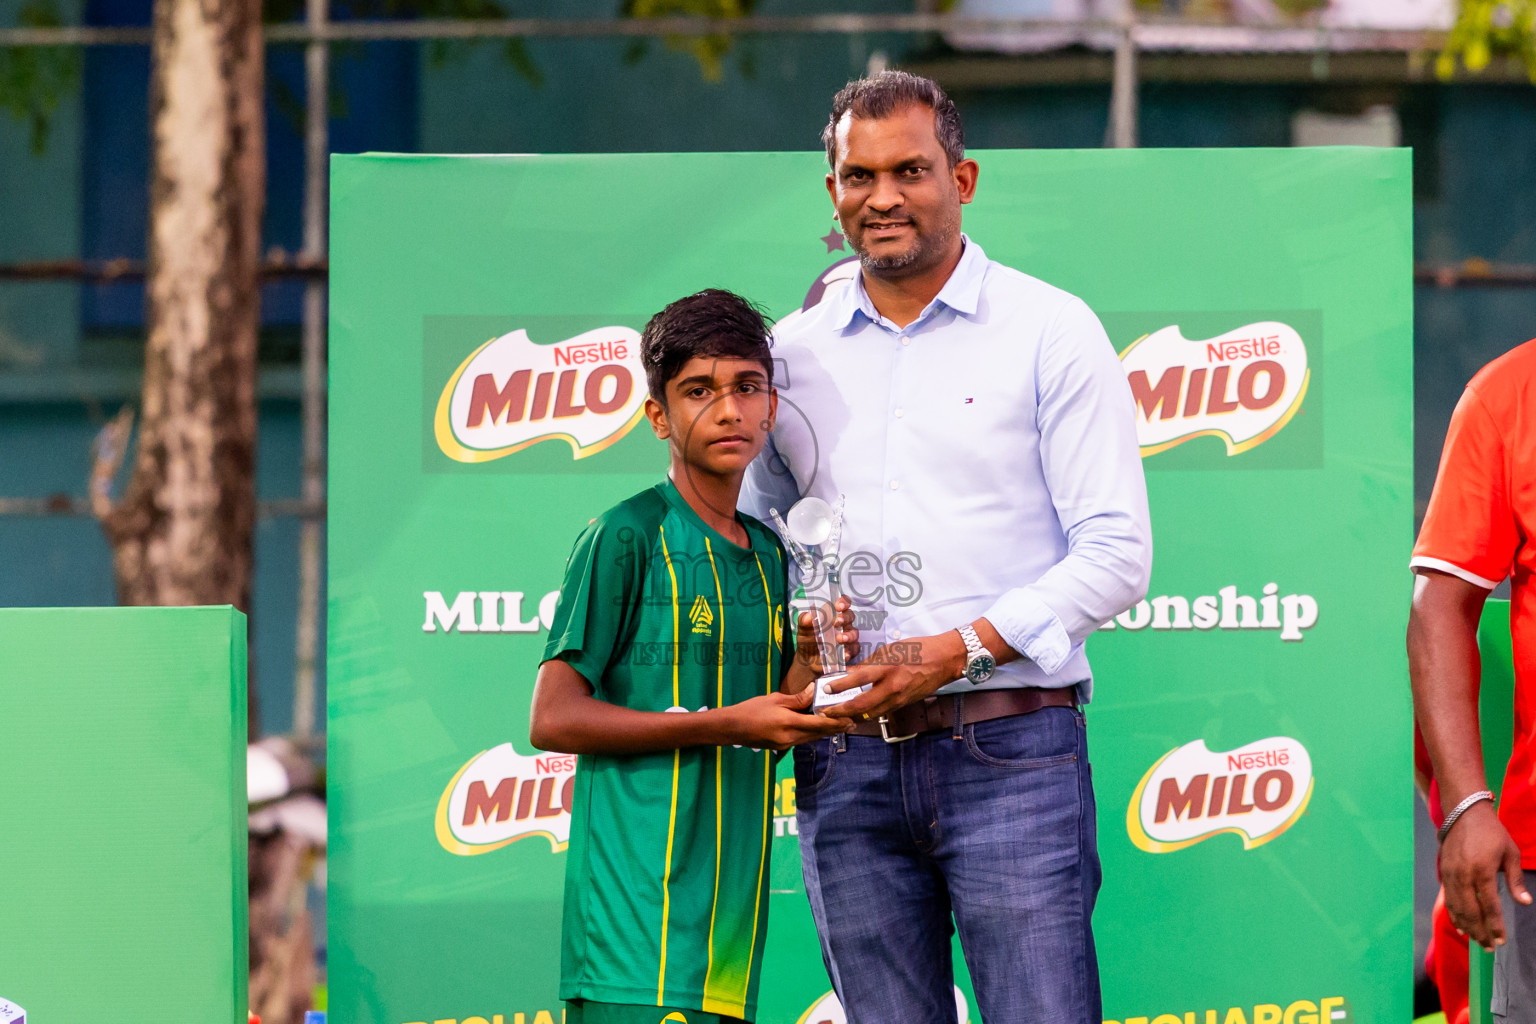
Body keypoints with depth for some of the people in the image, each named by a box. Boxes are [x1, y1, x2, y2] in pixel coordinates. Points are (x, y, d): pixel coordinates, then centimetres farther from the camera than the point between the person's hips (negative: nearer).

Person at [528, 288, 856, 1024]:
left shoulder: (769, 556, 16)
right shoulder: (626, 536, -5)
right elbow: (552, 720, -10)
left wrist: (810, 664, -2)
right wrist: (722, 725, -12)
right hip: (639, 902, -7)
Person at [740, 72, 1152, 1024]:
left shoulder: (1049, 331, 2)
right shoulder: (795, 352, 14)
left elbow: (1116, 552, -3)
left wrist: (960, 648, -14)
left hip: (1009, 752, -4)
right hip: (847, 759, 4)